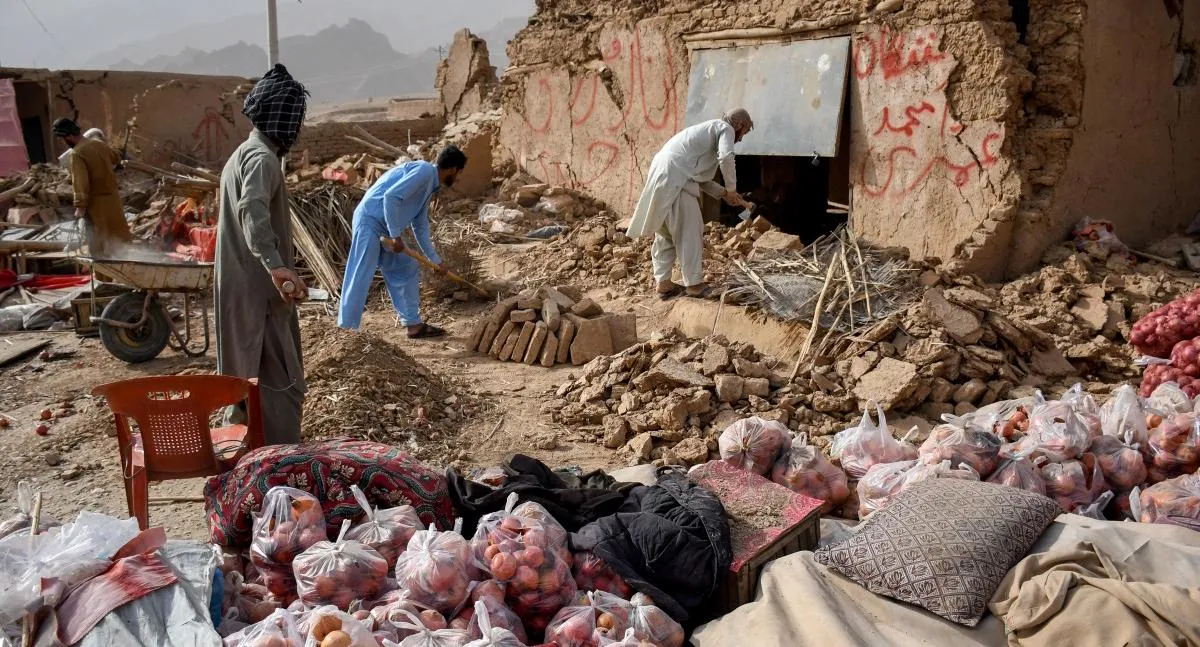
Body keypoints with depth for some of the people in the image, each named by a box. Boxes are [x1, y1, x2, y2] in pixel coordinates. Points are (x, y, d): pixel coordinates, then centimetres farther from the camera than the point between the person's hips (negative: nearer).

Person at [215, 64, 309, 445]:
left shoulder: (243, 153, 17)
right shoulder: (262, 157, -16)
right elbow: (252, 210, -35)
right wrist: (276, 266, -47)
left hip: (243, 290, 10)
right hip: (259, 293, -10)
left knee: (248, 380, 19)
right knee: (281, 386, -5)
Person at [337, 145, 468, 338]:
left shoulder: (429, 185, 17)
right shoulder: (424, 171, -14)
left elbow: (420, 226, 25)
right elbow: (391, 196, -25)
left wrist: (435, 259, 28)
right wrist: (396, 236, -21)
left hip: (386, 228, 10)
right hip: (370, 221, -10)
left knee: (408, 270, 13)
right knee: (360, 277, -10)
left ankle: (414, 324, 18)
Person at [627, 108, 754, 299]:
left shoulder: (708, 130, 32)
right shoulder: (725, 128, 5)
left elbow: (700, 178, 27)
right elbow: (726, 157, -16)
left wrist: (724, 193, 21)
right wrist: (732, 189, -4)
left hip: (659, 176, 9)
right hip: (675, 178, -9)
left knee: (665, 232, 15)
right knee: (690, 232, -2)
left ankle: (663, 282, 19)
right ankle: (694, 284, 3)